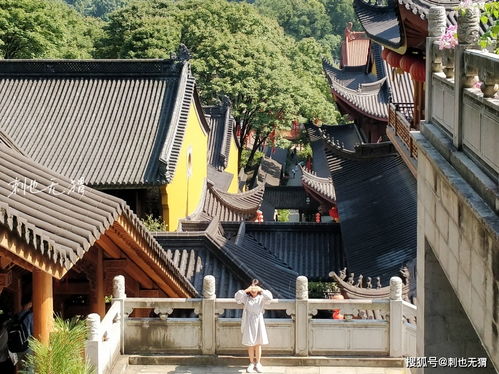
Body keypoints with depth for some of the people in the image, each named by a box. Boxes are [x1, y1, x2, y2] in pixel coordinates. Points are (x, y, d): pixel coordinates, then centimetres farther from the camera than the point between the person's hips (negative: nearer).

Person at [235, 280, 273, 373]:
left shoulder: (261, 298, 2)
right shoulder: (246, 298, 3)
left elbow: (269, 298, -16)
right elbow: (237, 297, -14)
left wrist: (261, 290, -18)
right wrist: (246, 290, -19)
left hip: (258, 322, 0)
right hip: (248, 323, 0)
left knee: (258, 344, 4)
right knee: (250, 344, 4)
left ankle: (258, 363, 14)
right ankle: (251, 363, 14)